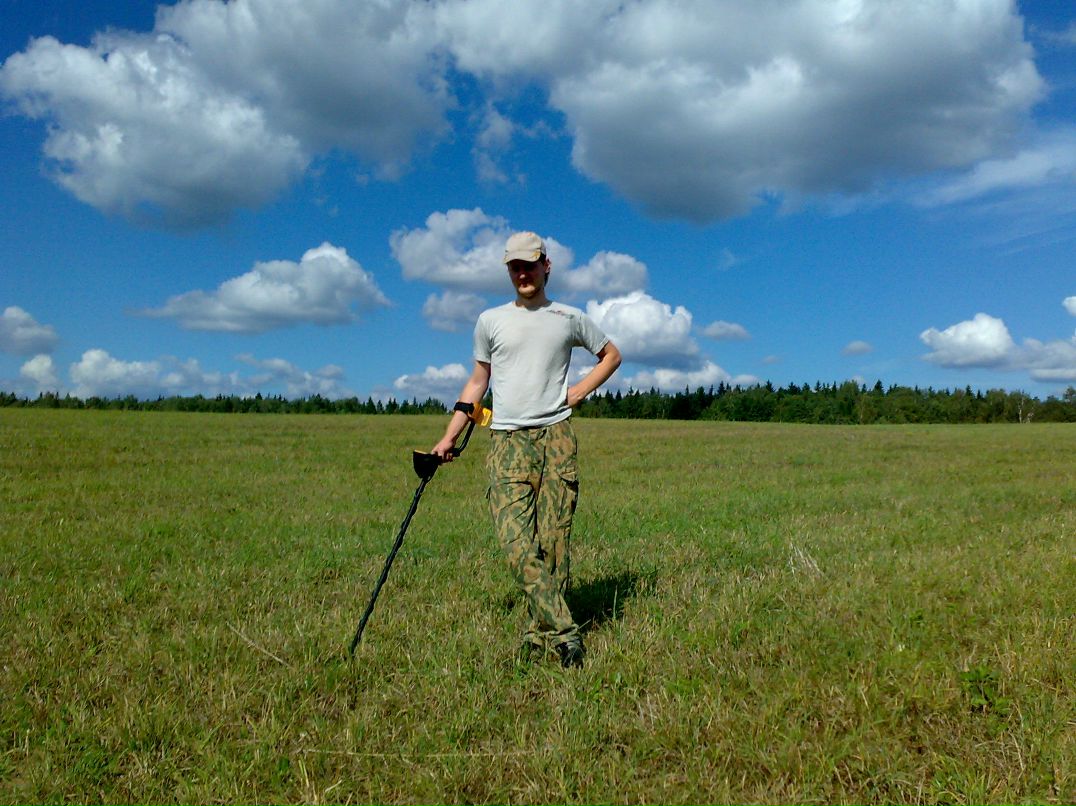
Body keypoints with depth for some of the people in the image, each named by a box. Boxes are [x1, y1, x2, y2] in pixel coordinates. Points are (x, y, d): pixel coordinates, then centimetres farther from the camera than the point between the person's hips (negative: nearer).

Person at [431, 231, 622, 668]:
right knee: (516, 541, -14)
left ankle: (540, 636, 6)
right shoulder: (490, 320, 15)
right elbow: (477, 381, 20)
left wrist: (578, 391, 9)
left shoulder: (569, 318, 12)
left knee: (554, 541, -4)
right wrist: (450, 437, 15)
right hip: (506, 440, 1)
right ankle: (564, 632, -10)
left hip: (556, 436, 0)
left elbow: (611, 355, 25)